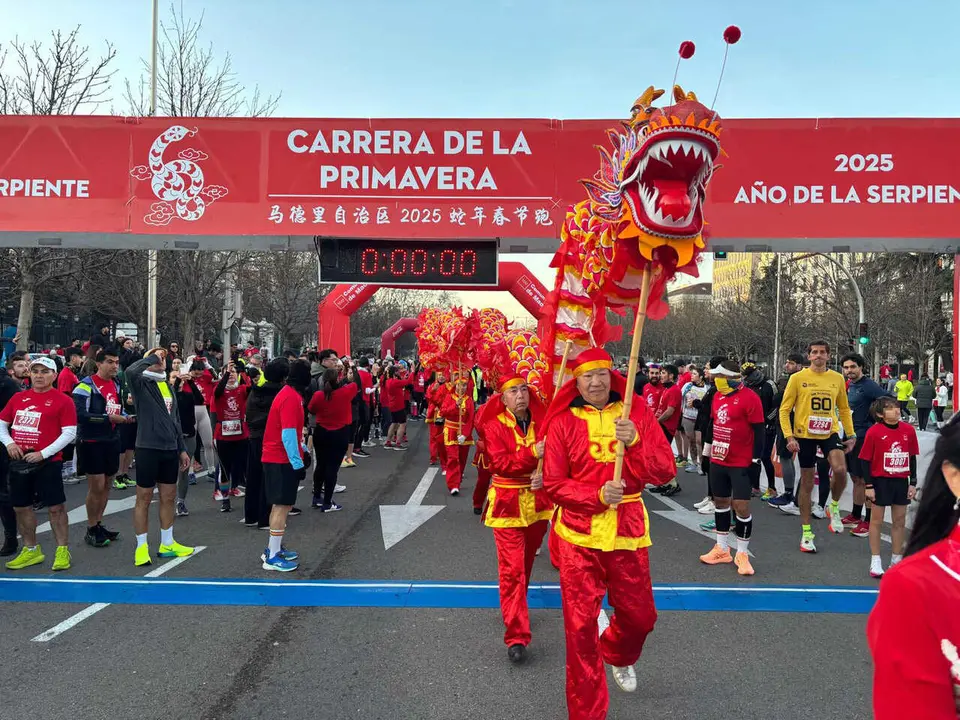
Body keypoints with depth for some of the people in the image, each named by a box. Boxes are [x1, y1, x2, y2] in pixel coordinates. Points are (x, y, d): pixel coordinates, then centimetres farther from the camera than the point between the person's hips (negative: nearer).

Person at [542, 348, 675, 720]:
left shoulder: (638, 412, -2)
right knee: (580, 625, 3)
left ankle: (617, 655, 52)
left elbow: (665, 472, -6)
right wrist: (598, 495, -20)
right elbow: (554, 484, -5)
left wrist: (634, 442, -23)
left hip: (627, 529, 2)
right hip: (579, 532, -1)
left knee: (640, 616, 15)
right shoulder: (563, 421, -4)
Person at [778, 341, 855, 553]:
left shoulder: (837, 378, 5)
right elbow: (785, 409, -4)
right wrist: (789, 436, -13)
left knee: (840, 470, -24)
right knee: (807, 483, 6)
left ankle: (834, 507, 7)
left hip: (829, 433, 2)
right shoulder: (797, 378, -4)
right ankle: (806, 533, 19)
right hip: (804, 435, -1)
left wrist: (851, 434, 7)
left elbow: (843, 409, 15)